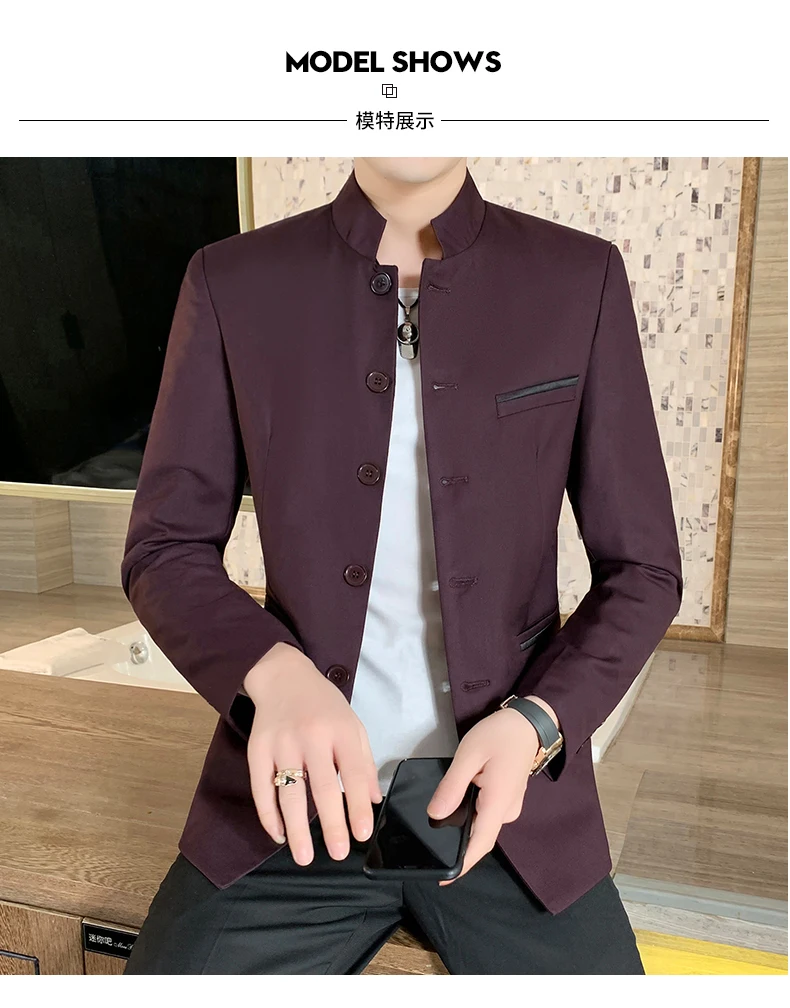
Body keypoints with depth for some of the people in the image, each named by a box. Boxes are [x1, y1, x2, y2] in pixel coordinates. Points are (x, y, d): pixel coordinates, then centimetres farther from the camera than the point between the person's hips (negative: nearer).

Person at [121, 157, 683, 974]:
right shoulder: (231, 283, -1)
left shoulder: (582, 280, -1)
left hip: (507, 789, 1)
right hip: (298, 793, 0)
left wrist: (535, 723, -14)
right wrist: (273, 673, -18)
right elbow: (164, 550, 1)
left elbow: (642, 569, 2)